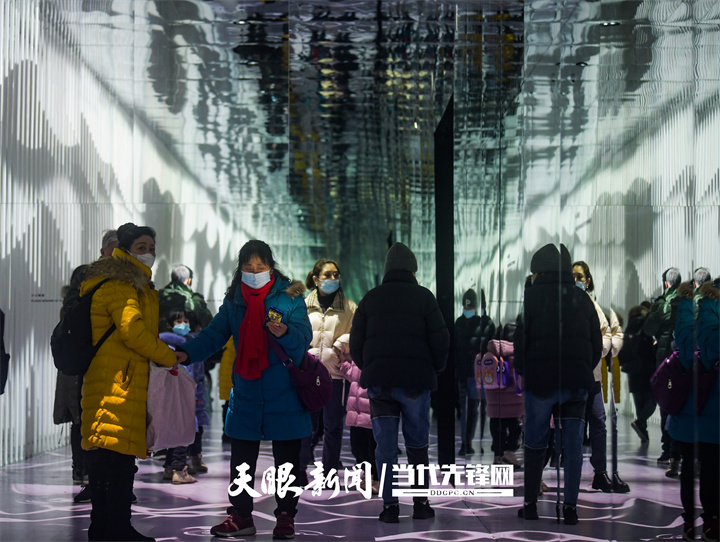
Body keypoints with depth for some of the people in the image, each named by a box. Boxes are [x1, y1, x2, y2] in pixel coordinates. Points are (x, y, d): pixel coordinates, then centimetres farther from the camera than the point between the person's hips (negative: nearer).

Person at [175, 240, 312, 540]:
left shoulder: (289, 298, -3)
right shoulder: (233, 301, 9)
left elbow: (303, 336, -12)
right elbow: (214, 334, 3)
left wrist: (285, 333, -34)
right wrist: (186, 353, -14)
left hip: (284, 394, -3)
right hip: (245, 393, 4)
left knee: (287, 459, 4)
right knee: (241, 459, 8)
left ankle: (285, 516, 16)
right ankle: (241, 517, 18)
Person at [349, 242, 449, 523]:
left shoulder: (370, 298, 10)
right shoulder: (423, 296, 3)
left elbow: (355, 344, 9)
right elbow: (440, 339, -2)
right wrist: (434, 370, 12)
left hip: (378, 381, 1)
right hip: (415, 381, -1)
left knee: (385, 446, 3)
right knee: (417, 444, 9)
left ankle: (390, 505, 0)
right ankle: (420, 503, 11)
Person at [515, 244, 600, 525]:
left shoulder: (532, 295, -2)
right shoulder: (582, 299, 11)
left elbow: (520, 339, -4)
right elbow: (597, 343, 12)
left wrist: (521, 372, 8)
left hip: (541, 381, -3)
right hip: (577, 381, 3)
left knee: (535, 444, 7)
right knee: (573, 445, 4)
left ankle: (530, 504, 10)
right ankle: (570, 506, 0)